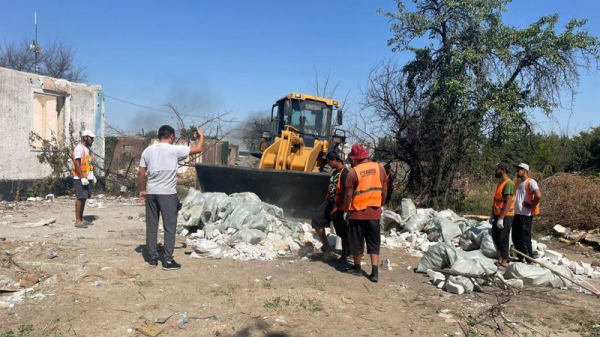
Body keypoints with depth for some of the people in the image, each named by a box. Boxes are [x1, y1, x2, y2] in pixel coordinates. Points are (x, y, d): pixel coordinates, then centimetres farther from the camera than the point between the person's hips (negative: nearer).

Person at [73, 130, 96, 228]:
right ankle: (77, 221, -3)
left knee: (84, 198, 11)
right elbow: (77, 164, -19)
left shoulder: (88, 148, 17)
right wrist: (82, 178, -23)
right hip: (80, 178, -9)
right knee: (80, 198, -7)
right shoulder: (79, 148, -12)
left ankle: (81, 219, 18)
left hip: (88, 178, 9)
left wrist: (93, 176, 17)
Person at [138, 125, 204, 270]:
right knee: (169, 227, 2)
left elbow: (141, 173, 8)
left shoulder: (147, 151, 7)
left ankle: (152, 258, 18)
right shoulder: (174, 149, -8)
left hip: (151, 193, 5)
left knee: (151, 226, 12)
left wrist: (142, 190, 18)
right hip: (167, 193, -5)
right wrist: (201, 136, 17)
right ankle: (168, 261, 5)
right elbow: (198, 149, -1)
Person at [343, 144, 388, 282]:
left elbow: (348, 194, -10)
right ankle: (375, 272, 7)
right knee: (374, 243, 10)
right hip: (374, 212, 4)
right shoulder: (380, 168, 0)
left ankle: (357, 268, 24)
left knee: (357, 241, 12)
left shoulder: (354, 171, -12)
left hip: (358, 212, -3)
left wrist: (346, 210, 4)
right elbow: (384, 191, 6)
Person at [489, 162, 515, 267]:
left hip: (505, 216, -9)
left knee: (503, 238, -2)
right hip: (497, 215, 9)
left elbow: (508, 202, -22)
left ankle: (504, 261, 8)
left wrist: (501, 218, -24)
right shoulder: (499, 182, 11)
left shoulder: (508, 184, -18)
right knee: (495, 236, 16)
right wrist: (492, 215, 17)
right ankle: (500, 257, 29)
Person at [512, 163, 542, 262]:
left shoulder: (531, 182, -12)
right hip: (516, 214, 8)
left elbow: (538, 196, -25)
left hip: (525, 215, -8)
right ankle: (521, 257, 25)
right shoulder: (518, 182, 13)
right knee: (515, 237, 13)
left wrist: (531, 207, -15)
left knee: (525, 238, -1)